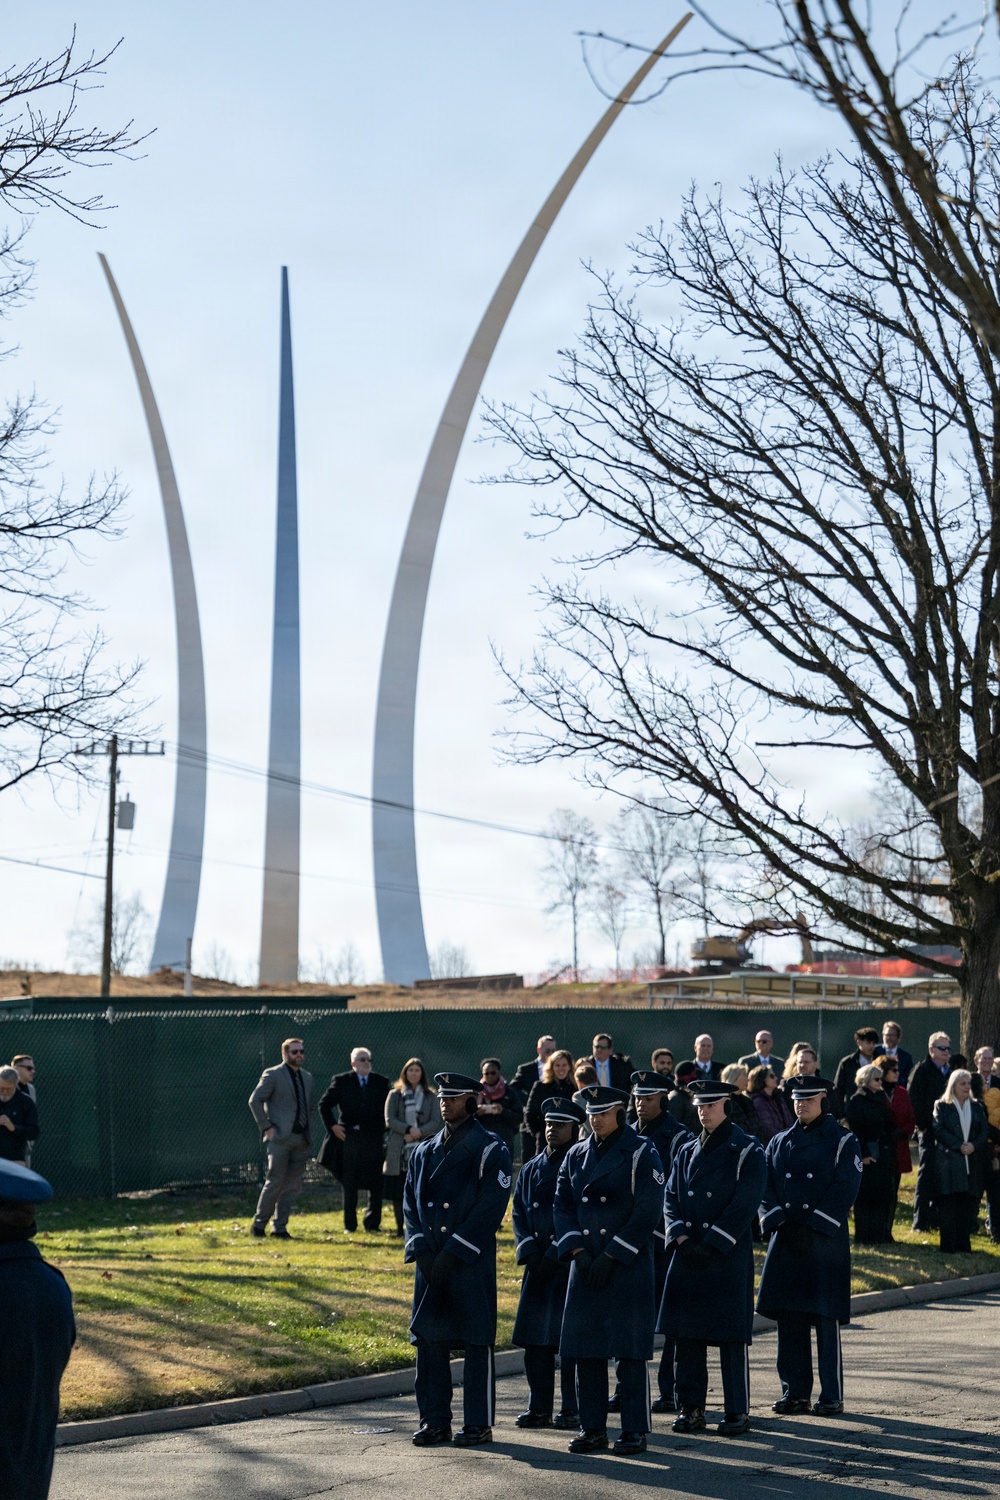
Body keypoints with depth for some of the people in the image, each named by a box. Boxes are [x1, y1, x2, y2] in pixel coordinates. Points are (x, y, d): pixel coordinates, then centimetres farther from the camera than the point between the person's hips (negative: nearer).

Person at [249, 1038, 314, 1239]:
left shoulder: (307, 1077, 17)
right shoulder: (272, 1075, -3)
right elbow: (255, 1100, -7)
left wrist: (307, 1131, 13)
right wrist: (266, 1127, -11)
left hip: (301, 1139, 6)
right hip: (279, 1138, -6)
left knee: (292, 1186, 5)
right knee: (275, 1183, -9)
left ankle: (279, 1227, 9)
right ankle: (259, 1224, 2)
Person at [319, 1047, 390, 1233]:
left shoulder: (381, 1083, 7)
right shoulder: (341, 1081, 3)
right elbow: (324, 1104, 8)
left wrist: (384, 1129, 2)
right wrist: (332, 1126, -1)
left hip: (374, 1139, 1)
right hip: (349, 1137, -1)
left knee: (375, 1183, 0)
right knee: (350, 1184, 4)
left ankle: (372, 1224, 7)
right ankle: (349, 1225, 10)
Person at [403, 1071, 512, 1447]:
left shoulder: (491, 1150, -3)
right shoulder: (423, 1151, 14)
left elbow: (490, 1209, -10)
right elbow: (410, 1202, 11)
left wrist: (451, 1253, -15)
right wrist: (422, 1250, -5)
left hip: (472, 1262, -5)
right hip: (430, 1261, 6)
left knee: (477, 1342, 0)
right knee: (429, 1339, 6)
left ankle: (478, 1424, 6)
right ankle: (435, 1422, 14)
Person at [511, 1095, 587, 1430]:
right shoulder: (531, 1169, 14)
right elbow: (519, 1214, 11)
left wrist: (555, 1255, -14)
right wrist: (529, 1252, -4)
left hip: (571, 1266, -6)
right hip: (538, 1266, 6)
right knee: (534, 1339, 5)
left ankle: (572, 1410, 4)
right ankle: (539, 1408, 13)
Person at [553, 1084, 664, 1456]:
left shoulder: (641, 1153, -3)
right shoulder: (576, 1155, 13)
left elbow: (648, 1212, -9)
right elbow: (562, 1206, 11)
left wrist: (611, 1256, -13)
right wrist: (577, 1251, -5)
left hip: (629, 1268, -5)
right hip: (585, 1265, 5)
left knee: (630, 1353, -4)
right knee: (585, 1349, 5)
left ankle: (634, 1431, 3)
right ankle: (592, 1428, 14)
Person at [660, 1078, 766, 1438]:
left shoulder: (747, 1151, -3)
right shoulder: (687, 1152, 13)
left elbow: (744, 1205, -10)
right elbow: (671, 1198, 10)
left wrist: (711, 1244, -14)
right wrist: (680, 1237, -6)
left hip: (729, 1256, -5)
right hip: (688, 1256, 5)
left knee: (732, 1335, -2)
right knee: (686, 1333, 5)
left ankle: (737, 1412, 6)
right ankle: (691, 1408, 13)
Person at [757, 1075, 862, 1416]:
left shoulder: (843, 1141, 2)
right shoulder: (779, 1143, 14)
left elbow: (845, 1191, -6)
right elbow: (766, 1187, 8)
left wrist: (812, 1228, -13)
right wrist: (778, 1222, -9)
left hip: (827, 1241, -4)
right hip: (786, 1242, 4)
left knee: (827, 1320, -4)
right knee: (789, 1318, 4)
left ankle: (832, 1395, 2)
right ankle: (795, 1391, 12)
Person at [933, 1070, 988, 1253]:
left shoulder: (976, 1107, 14)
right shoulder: (942, 1106, 2)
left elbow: (984, 1131, 8)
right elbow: (939, 1130, -8)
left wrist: (973, 1145, -11)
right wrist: (959, 1145, -15)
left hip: (972, 1162, 4)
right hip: (948, 1163, -4)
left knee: (968, 1204, 1)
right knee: (949, 1205, -6)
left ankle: (964, 1244, 7)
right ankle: (949, 1246, -3)